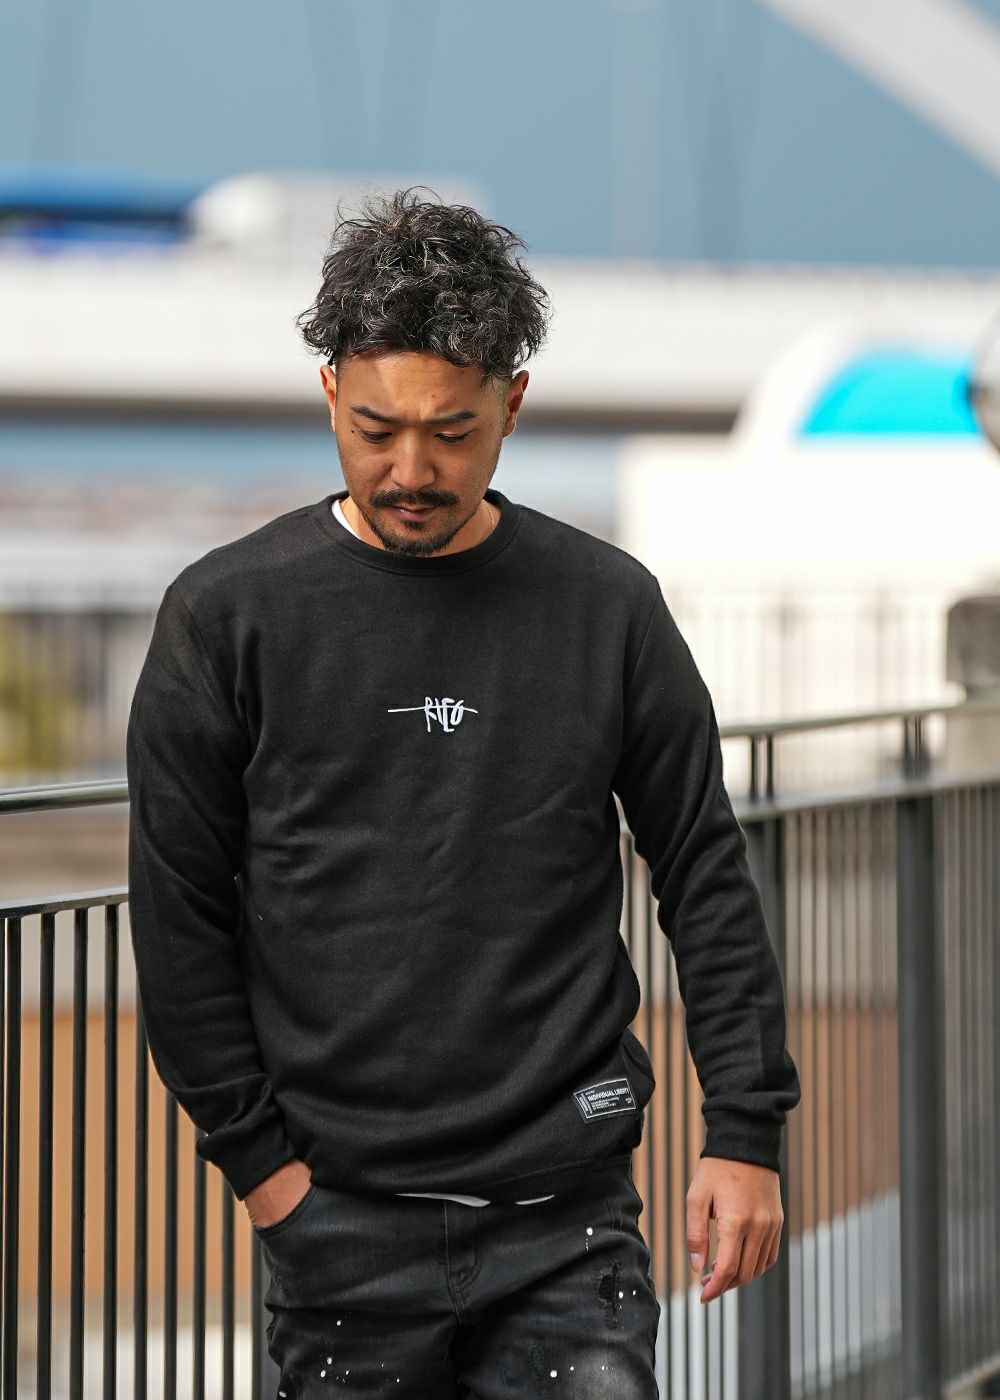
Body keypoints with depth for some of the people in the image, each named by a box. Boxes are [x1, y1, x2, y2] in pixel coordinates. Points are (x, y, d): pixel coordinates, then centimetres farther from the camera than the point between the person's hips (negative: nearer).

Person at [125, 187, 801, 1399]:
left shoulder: (608, 608, 4)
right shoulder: (229, 615, 0)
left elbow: (706, 879, 8)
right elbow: (178, 918, 2)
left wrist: (746, 1131, 2)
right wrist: (255, 1156, -2)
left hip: (568, 1215, 1)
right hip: (342, 1224, -1)